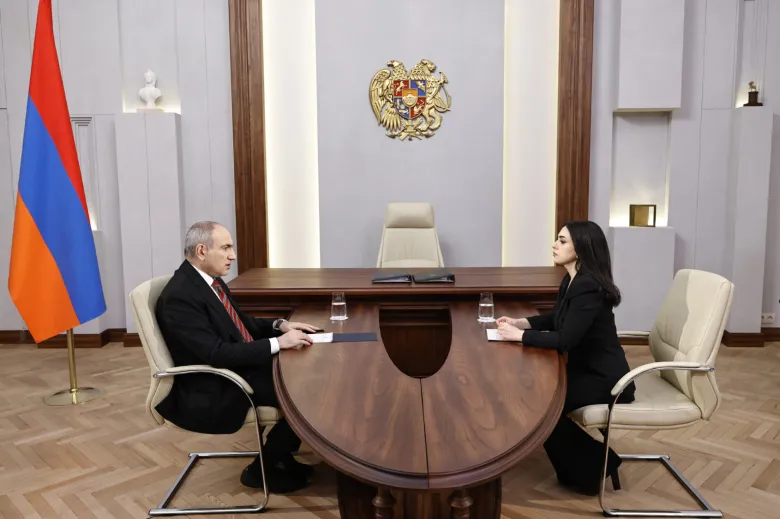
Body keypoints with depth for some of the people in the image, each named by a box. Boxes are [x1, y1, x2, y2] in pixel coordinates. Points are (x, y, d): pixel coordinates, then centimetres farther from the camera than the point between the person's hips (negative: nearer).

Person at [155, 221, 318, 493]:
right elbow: (217, 353, -28)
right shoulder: (179, 297, -23)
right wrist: (278, 342, -29)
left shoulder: (210, 279, 5)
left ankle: (280, 455, 15)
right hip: (213, 391, -9)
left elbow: (242, 324, 16)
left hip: (237, 368, 9)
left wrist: (279, 325, -1)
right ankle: (262, 468, 5)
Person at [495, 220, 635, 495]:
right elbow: (556, 319, 19)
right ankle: (582, 462, 18)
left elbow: (564, 340, -29)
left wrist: (518, 335, -21)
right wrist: (519, 322, 4)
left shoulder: (588, 287, -25)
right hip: (586, 368, 9)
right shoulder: (571, 280, 5)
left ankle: (591, 468, 9)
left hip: (604, 378, -9)